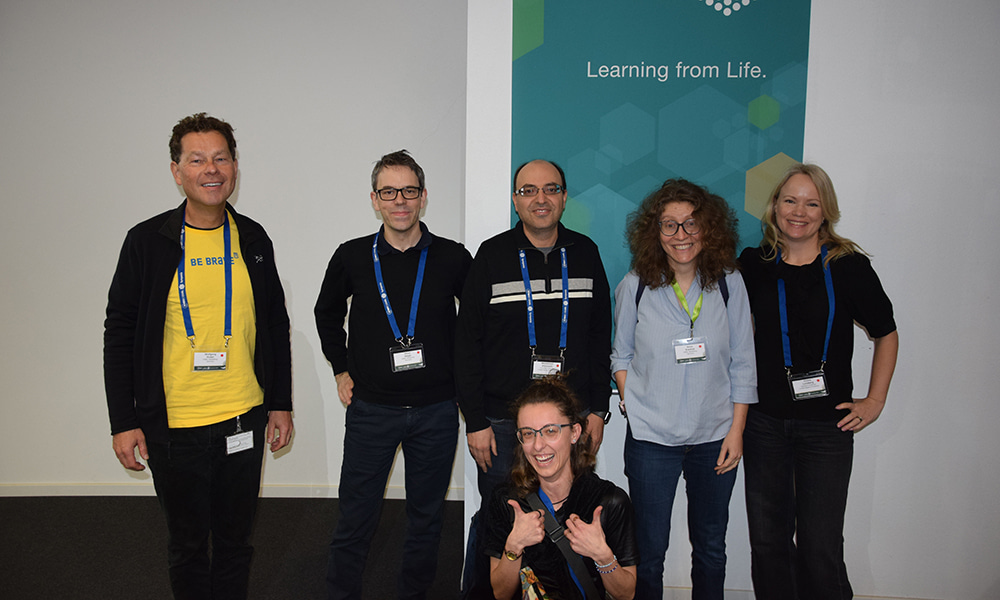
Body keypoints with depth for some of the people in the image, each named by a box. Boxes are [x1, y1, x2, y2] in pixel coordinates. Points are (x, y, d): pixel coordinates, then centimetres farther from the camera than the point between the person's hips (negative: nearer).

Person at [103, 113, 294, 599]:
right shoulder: (147, 241, -5)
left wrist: (281, 404, 8)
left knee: (235, 539, 16)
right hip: (173, 426, -2)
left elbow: (276, 327, 10)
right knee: (188, 543, 14)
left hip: (244, 419, 2)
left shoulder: (254, 240, 4)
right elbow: (119, 335, -1)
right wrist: (123, 421, -4)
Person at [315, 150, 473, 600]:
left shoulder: (453, 259, -4)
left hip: (436, 410, 0)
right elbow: (327, 314, 16)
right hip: (371, 408, 0)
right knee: (355, 518, 7)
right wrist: (341, 369, 10)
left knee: (427, 516, 14)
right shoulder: (353, 257, -1)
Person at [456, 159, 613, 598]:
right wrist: (475, 422, -6)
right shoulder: (492, 256, -3)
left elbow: (600, 338, 10)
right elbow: (467, 344, -3)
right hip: (502, 420, -2)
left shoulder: (585, 254, 5)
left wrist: (597, 410, 5)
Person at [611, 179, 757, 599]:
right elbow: (621, 354, 8)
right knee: (649, 550, 7)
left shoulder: (729, 284, -2)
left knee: (711, 547, 17)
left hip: (715, 438, 2)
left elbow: (742, 364, 3)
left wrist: (736, 431, -1)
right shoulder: (635, 285, -5)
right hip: (651, 438, -1)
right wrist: (630, 402, -4)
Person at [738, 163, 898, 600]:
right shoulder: (754, 265, 1)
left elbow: (886, 335, 8)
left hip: (827, 423, -2)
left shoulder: (849, 266, -4)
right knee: (767, 538, 11)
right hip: (765, 420, 2)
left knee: (820, 545, 0)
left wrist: (874, 401, 4)